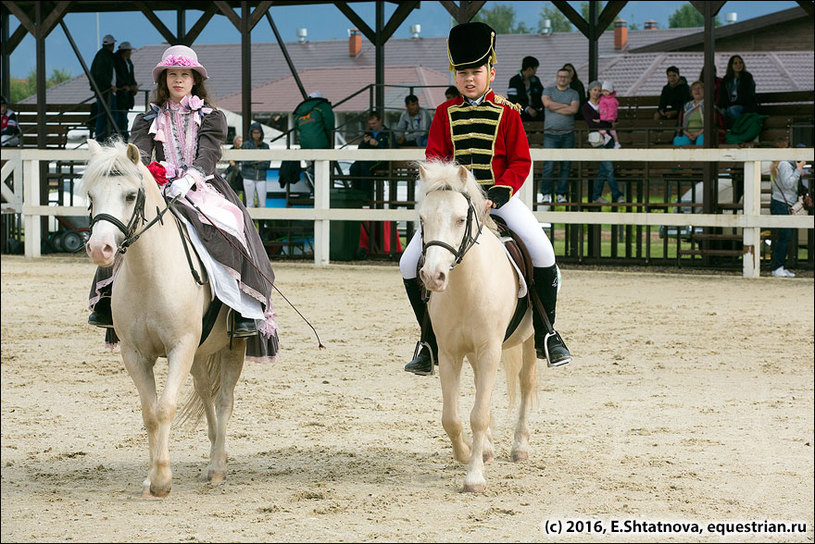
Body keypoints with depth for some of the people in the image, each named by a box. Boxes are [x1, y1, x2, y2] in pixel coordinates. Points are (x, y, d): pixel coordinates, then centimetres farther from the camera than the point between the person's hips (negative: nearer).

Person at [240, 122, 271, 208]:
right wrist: (256, 160, -20)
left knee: (262, 204, -1)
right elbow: (244, 161, -12)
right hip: (249, 178, -2)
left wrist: (255, 165, -12)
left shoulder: (265, 146, 7)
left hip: (261, 179, 2)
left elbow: (267, 164, -1)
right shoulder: (246, 145, 1)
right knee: (250, 204, 0)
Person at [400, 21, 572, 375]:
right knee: (410, 263, -12)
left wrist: (499, 192, -17)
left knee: (542, 251, -25)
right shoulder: (445, 113, 7)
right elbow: (434, 157, 4)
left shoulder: (507, 113, 1)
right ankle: (430, 344, 5)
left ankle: (545, 335, -6)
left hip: (499, 196, -2)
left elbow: (521, 162, -2)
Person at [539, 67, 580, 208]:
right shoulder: (548, 90, 11)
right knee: (549, 165, -10)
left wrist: (555, 108, -7)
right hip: (551, 133, -2)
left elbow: (574, 109, -7)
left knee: (566, 165, 1)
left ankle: (561, 194, 7)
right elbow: (547, 103, -10)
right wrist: (565, 106, -6)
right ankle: (546, 194, -4)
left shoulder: (573, 93, 11)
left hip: (567, 134, 2)